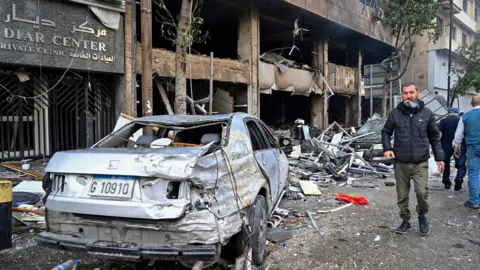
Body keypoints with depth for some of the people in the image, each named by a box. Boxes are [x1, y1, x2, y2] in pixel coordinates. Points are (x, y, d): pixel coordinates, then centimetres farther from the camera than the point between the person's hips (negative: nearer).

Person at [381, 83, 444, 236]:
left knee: (422, 192, -12)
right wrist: (387, 148, -6)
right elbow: (386, 132, 10)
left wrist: (439, 157, 3)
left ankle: (422, 215, 17)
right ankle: (405, 221, 27)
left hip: (420, 162, -1)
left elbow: (434, 137, 7)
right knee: (402, 195, 9)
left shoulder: (427, 113, 1)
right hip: (400, 162, 1)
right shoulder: (395, 113, 1)